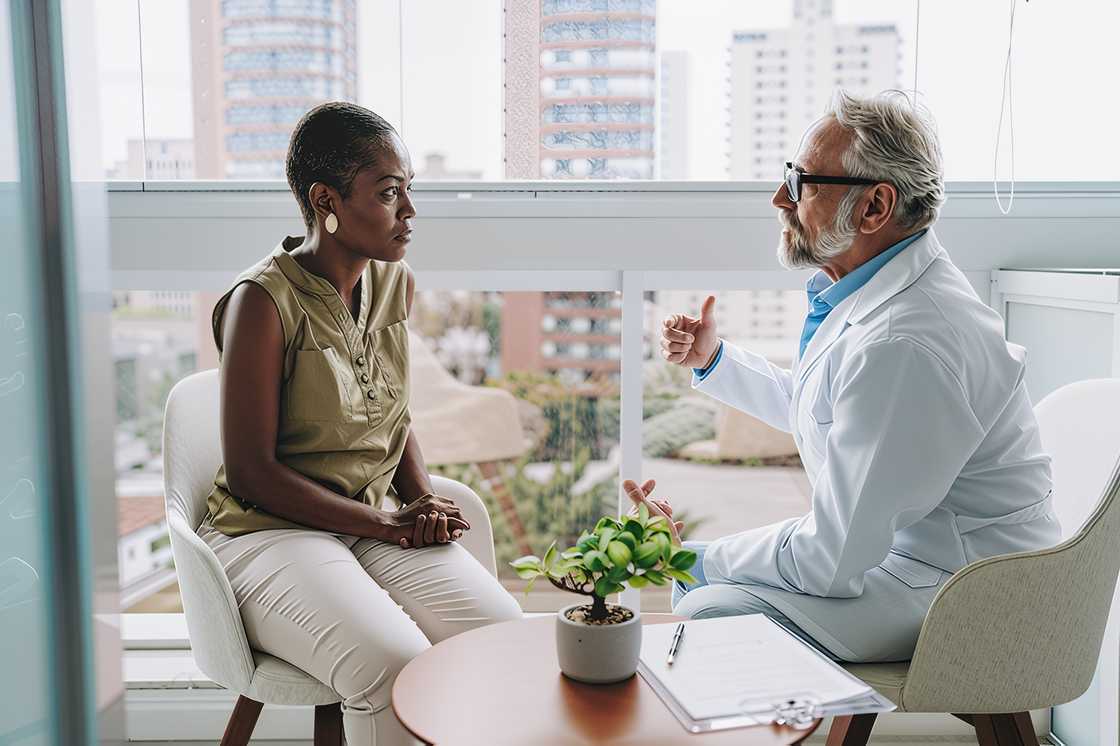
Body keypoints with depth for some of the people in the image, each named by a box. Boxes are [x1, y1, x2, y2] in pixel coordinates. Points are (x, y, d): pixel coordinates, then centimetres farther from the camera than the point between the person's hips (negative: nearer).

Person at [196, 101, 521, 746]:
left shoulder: (396, 283, 6)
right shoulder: (264, 300, -15)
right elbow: (252, 474, -15)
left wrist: (425, 501, -3)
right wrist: (393, 526, -17)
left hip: (377, 524, 6)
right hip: (271, 531, -6)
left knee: (504, 634, -16)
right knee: (396, 667, -29)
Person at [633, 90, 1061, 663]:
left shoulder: (902, 346, -32)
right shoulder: (873, 289, 1)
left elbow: (831, 564, -27)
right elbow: (817, 410, 21)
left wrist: (697, 558, -13)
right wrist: (713, 359, 12)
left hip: (955, 591, -10)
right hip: (885, 537, 10)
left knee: (708, 613, -18)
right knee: (695, 580, 10)